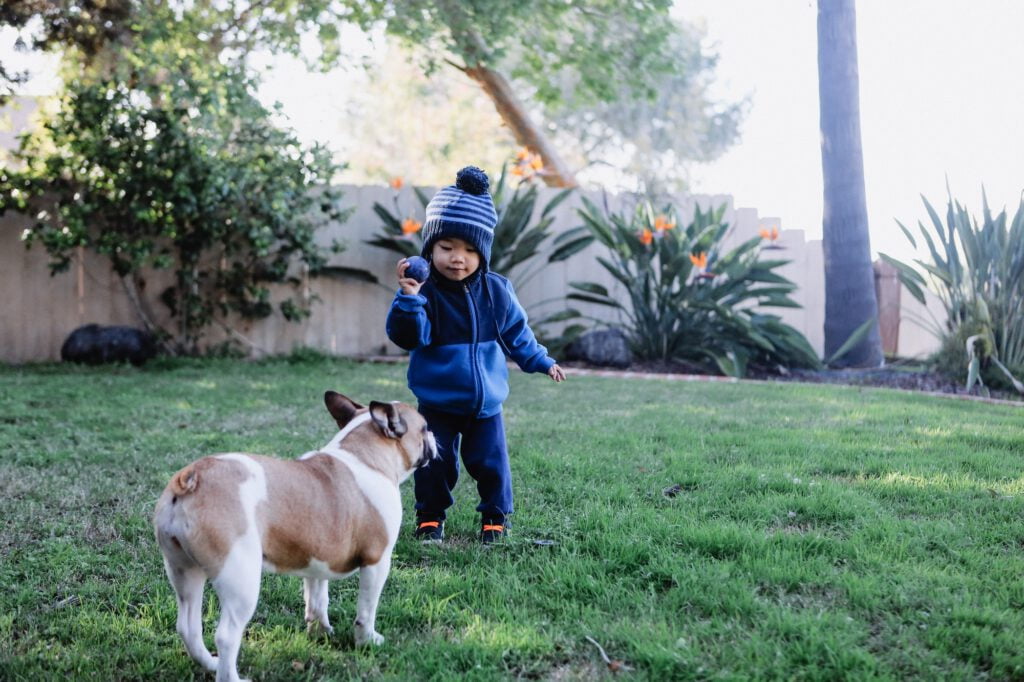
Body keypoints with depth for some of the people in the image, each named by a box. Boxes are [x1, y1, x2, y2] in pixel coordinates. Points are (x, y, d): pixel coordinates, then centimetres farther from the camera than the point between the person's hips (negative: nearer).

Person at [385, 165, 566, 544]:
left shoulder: (496, 291, -2)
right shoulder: (426, 293, -14)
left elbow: (517, 333, 12)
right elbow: (409, 337, -25)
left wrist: (541, 361, 12)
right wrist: (408, 300, -39)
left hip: (486, 403, 2)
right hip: (438, 404, -2)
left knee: (491, 462, 5)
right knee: (435, 464, 3)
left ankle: (495, 516, 23)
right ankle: (430, 518, 22)